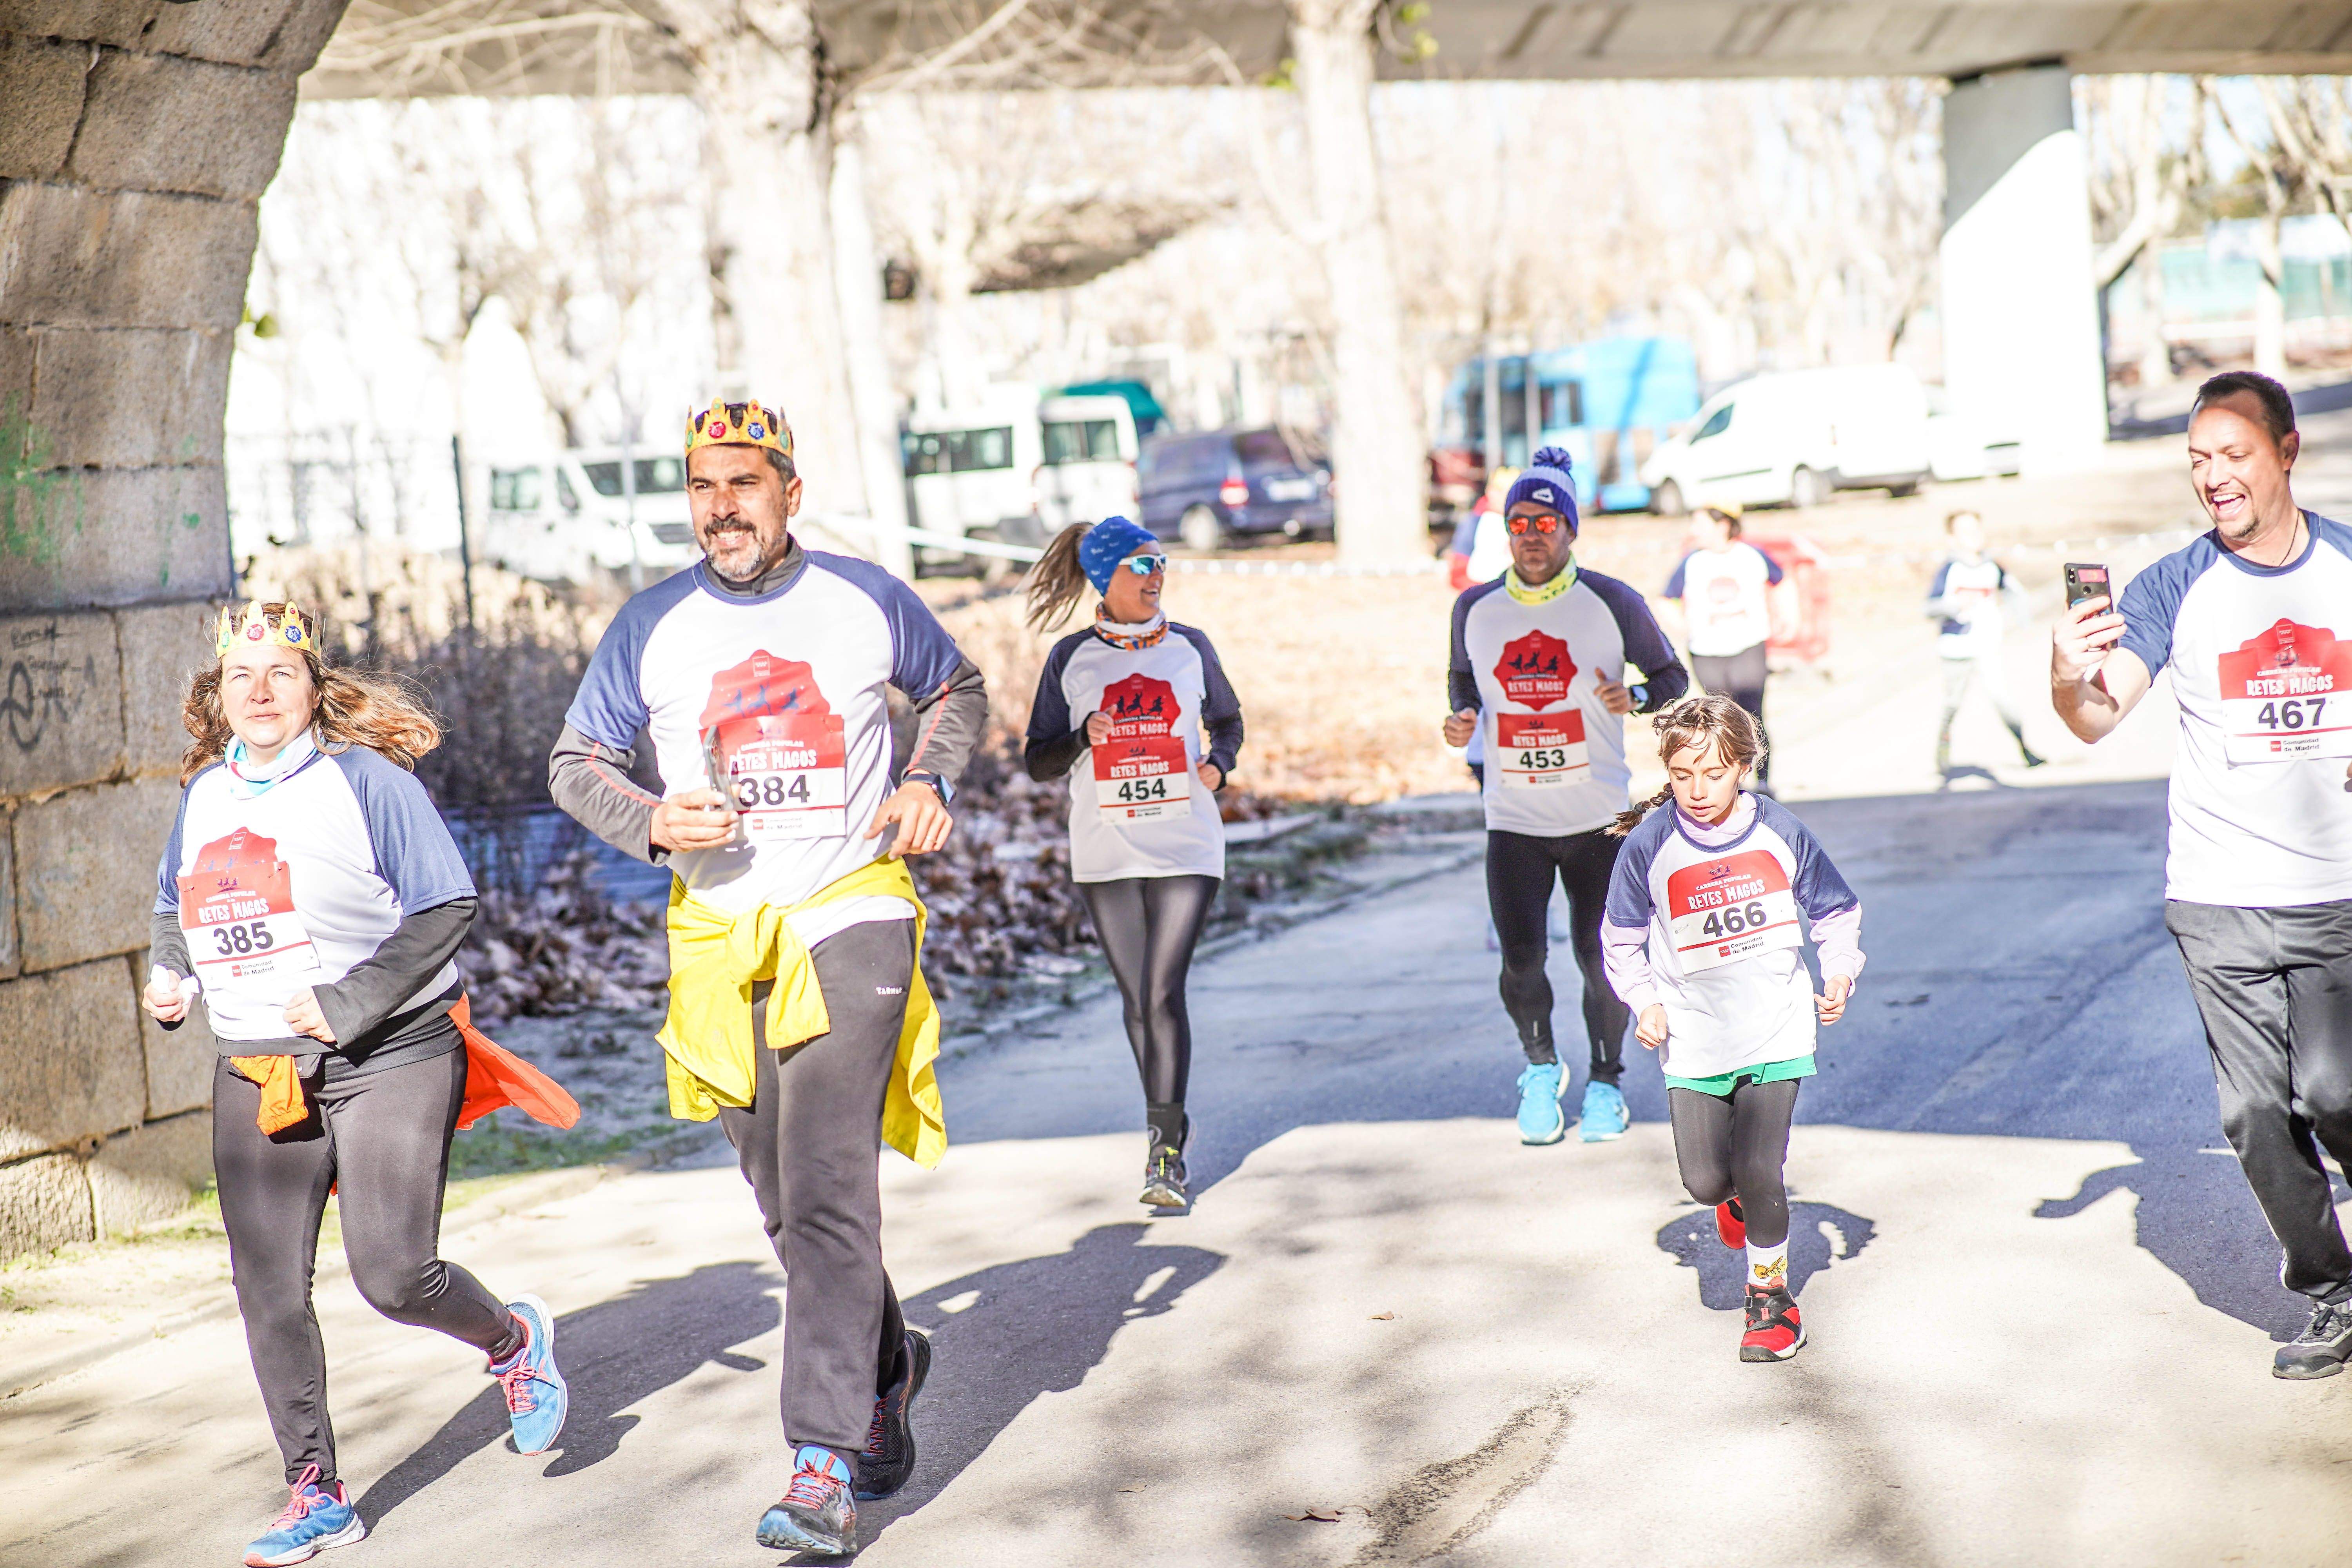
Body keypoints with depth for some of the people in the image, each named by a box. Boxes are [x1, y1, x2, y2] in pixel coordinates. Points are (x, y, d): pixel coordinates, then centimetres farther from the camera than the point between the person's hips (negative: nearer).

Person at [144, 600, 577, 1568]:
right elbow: (175, 908, 25)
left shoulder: (365, 779, -8)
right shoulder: (204, 795, 10)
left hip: (389, 1060, -5)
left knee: (394, 1276, -10)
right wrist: (171, 978, 4)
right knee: (268, 1288, 1)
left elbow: (445, 907, -11)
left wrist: (351, 1001, -18)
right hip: (257, 1075, 5)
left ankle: (514, 1340, 23)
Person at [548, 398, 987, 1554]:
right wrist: (652, 822, -10)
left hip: (852, 919, -3)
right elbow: (574, 761, 10)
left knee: (827, 1195, -15)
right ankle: (887, 1363, 38)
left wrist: (929, 780, -2)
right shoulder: (653, 626, 2)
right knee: (789, 1207, 12)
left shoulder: (867, 600, 0)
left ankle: (824, 1465, -14)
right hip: (721, 935, 3)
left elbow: (956, 690, 18)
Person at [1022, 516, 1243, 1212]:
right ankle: (1168, 1123, 27)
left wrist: (1218, 763, -2)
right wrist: (1083, 737, -15)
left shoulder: (1189, 647, 5)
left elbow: (1227, 720, 19)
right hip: (1104, 854, 1)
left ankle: (1166, 1153, -10)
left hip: (1186, 848, -1)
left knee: (1164, 992, -11)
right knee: (1137, 997, 8)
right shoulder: (1071, 659, 4)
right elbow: (1038, 762, 6)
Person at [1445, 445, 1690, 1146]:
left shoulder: (1613, 602, -4)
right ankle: (1540, 1066, 23)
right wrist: (1462, 717, -1)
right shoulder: (1475, 609, 4)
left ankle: (1605, 1080, 24)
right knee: (1520, 958, -5)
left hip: (1599, 817, -1)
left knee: (1599, 956, 2)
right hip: (1512, 819, 2)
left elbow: (1672, 676, 5)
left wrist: (1636, 699, -16)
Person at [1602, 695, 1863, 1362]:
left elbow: (1837, 913, 8)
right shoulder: (1649, 846, -7)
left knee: (1759, 1173, -8)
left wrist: (1839, 976, -6)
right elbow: (1623, 939, 6)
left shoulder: (1781, 833, -6)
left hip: (1775, 1031, -1)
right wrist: (1646, 1002, -5)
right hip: (1693, 1039, 1)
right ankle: (1738, 1197, 36)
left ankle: (1771, 1295, 16)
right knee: (1706, 1181, -3)